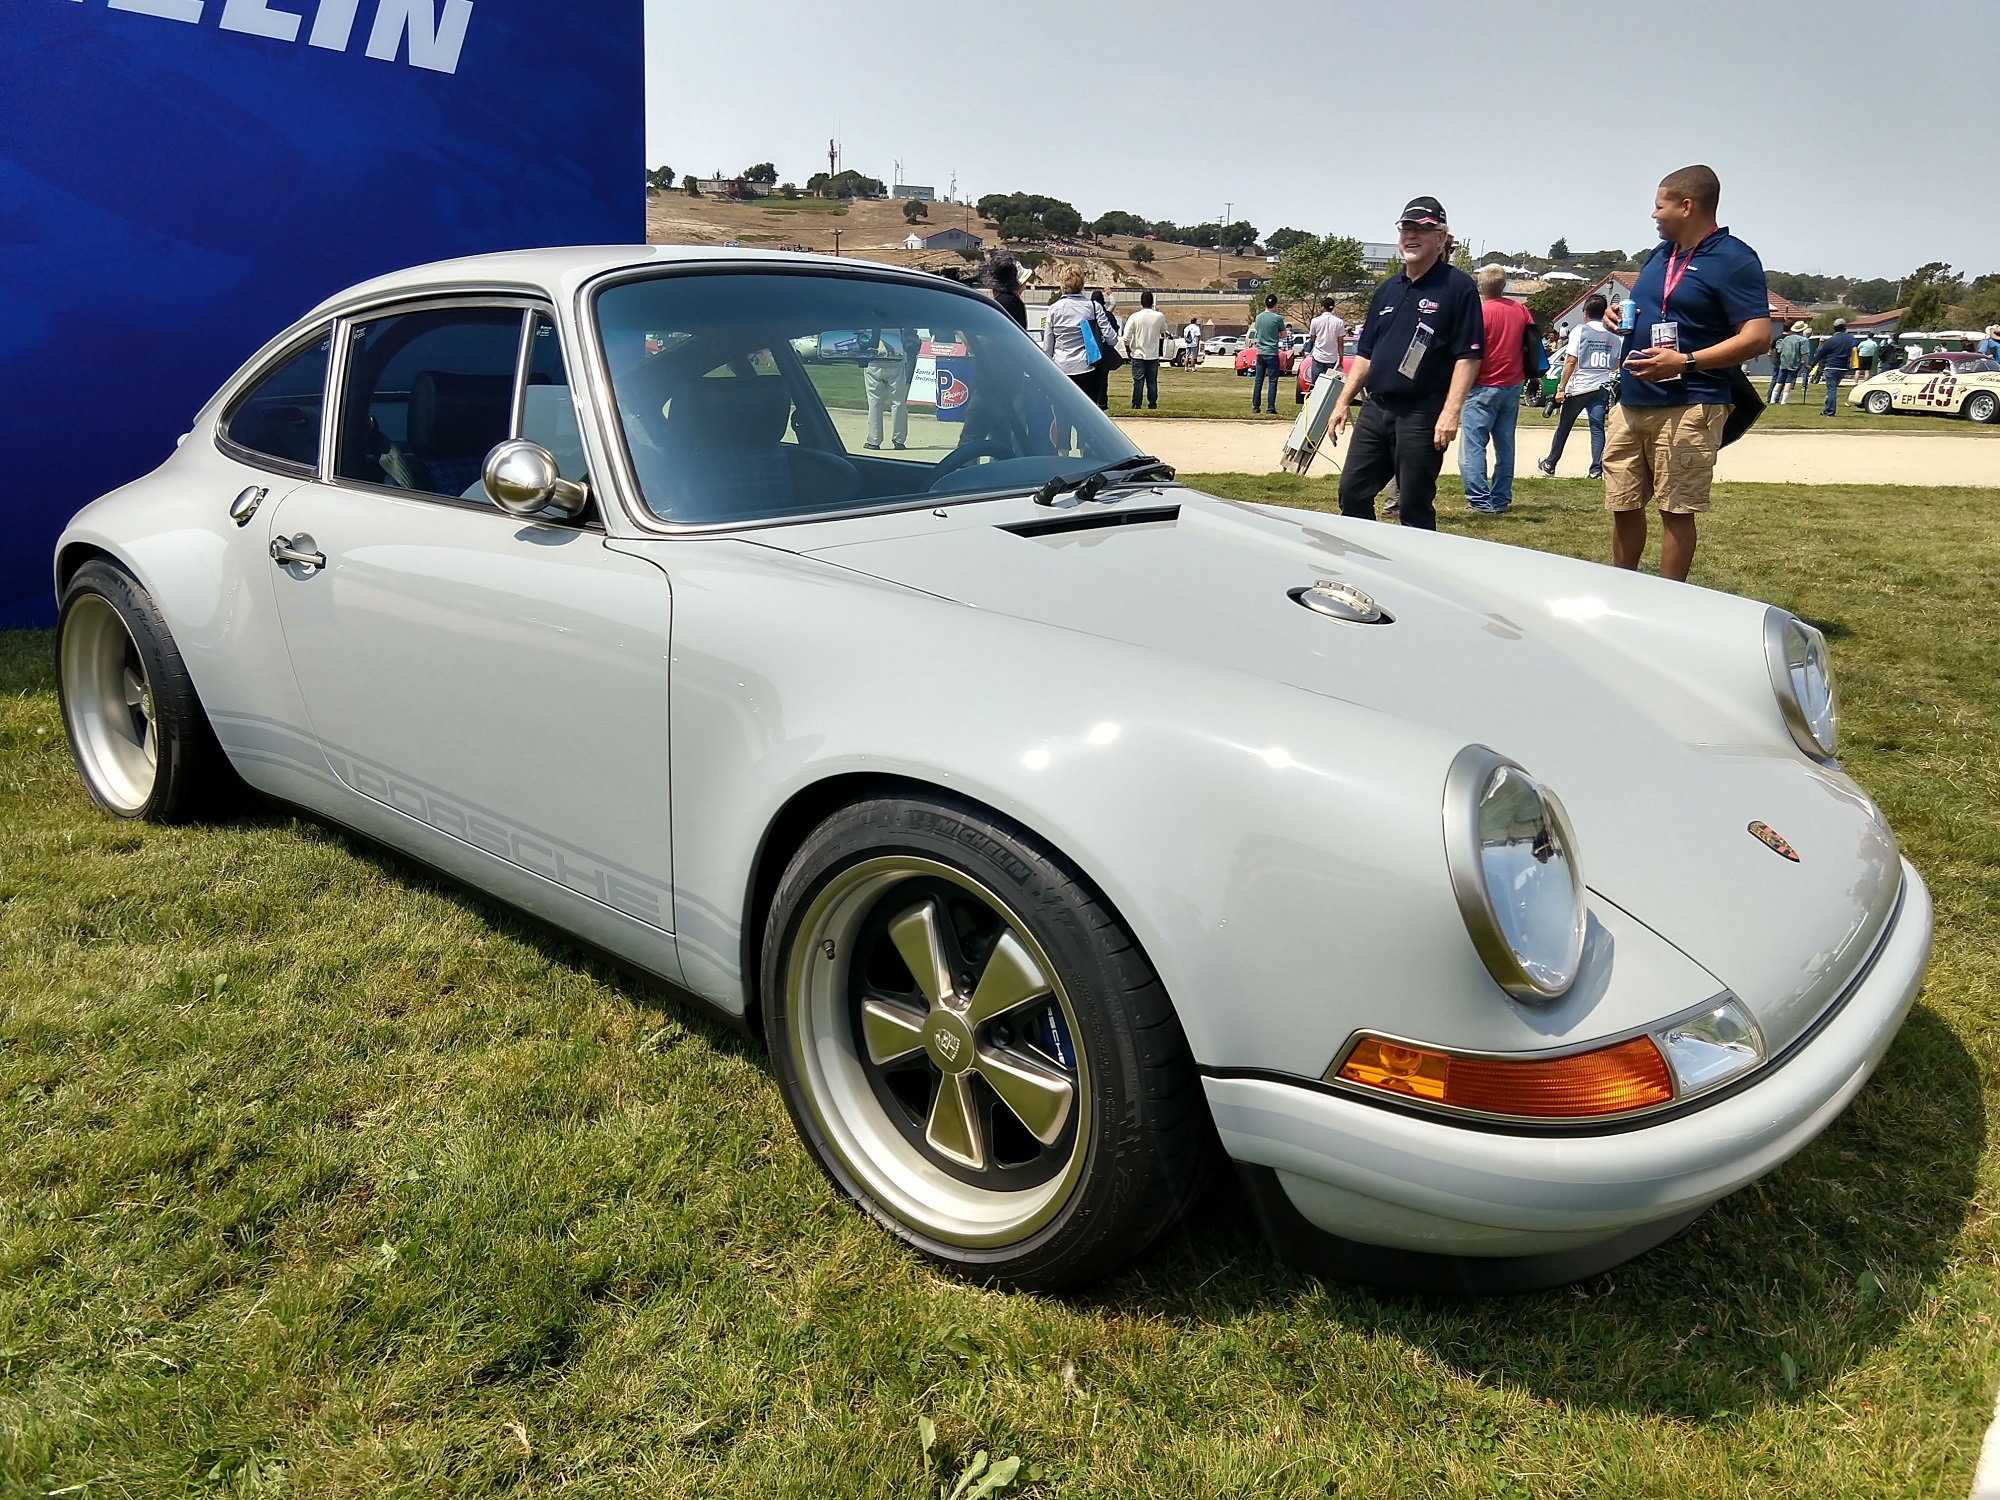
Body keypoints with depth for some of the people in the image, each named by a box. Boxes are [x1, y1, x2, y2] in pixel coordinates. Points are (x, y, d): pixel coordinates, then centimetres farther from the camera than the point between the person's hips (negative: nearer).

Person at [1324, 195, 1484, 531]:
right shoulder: (1387, 290, 17)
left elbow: (1468, 355, -10)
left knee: (1415, 508, -2)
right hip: (1375, 409, 7)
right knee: (1352, 494, 5)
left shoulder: (1458, 287, -3)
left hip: (1422, 415, -6)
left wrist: (1451, 411, -20)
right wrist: (1343, 402, 12)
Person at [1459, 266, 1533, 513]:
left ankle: (1480, 500, -13)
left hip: (1484, 388, -7)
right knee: (1505, 445, 11)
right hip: (1513, 387, 7)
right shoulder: (1521, 311, 5)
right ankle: (1501, 499, 14)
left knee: (1473, 444, -5)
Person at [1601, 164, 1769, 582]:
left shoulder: (1733, 260, -8)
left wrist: (1684, 362, -24)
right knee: (1623, 507, 10)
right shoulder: (1660, 255, 17)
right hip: (1632, 402, 8)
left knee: (1676, 511, -2)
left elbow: (1757, 337, -15)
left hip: (1688, 407, -8)